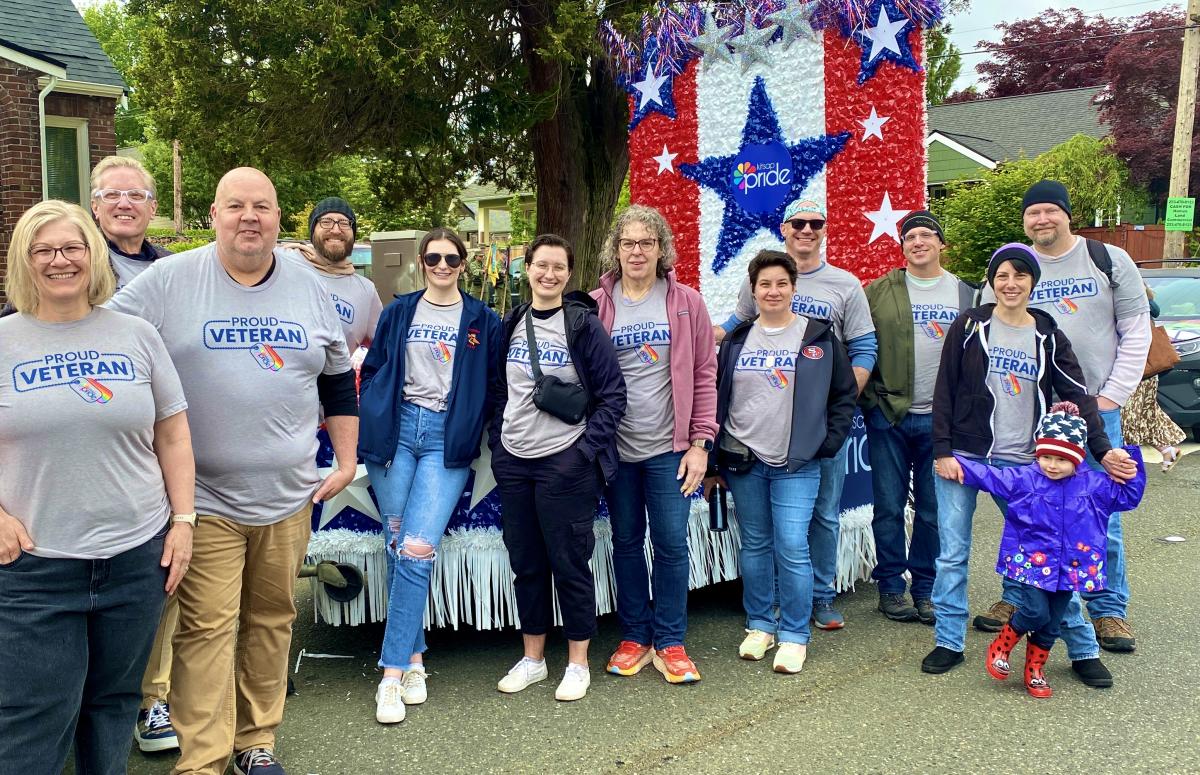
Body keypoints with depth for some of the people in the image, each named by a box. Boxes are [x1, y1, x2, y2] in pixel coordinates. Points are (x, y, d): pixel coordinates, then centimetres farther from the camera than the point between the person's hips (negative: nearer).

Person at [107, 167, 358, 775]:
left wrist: (346, 461, 12)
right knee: (206, 630, -4)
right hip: (204, 498, -3)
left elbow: (338, 380, 16)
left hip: (287, 497, 4)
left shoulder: (308, 286, 8)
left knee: (271, 621, 12)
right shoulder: (169, 280, -5)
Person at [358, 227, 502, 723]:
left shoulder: (483, 320, 8)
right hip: (397, 429, 3)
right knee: (398, 549, 3)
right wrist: (370, 425, 5)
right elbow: (372, 372, 14)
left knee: (418, 551, -14)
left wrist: (487, 437, 2)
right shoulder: (399, 312, 12)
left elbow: (494, 386, 10)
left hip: (448, 439, -2)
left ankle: (393, 673, -9)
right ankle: (414, 659, 15)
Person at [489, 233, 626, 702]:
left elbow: (613, 394, -6)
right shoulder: (512, 326, 10)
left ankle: (578, 664, 16)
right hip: (514, 462, 5)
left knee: (569, 564, 1)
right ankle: (533, 659, 27)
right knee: (525, 563, 13)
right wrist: (497, 444, 9)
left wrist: (589, 448, -12)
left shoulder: (584, 325, -6)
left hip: (565, 462, -5)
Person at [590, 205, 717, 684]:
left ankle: (670, 643, 16)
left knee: (672, 544, 2)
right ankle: (634, 638, 25)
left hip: (669, 447, -1)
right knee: (626, 541, 11)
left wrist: (700, 442, -4)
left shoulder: (686, 304, 1)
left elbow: (704, 375, 2)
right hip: (616, 446, 1)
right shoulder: (596, 306, 2)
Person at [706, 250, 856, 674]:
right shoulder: (736, 340, 7)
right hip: (743, 463, 3)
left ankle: (794, 635, 6)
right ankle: (759, 625, 24)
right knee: (755, 545, 10)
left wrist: (828, 443, -2)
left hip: (797, 465, -3)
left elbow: (845, 394, 6)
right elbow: (717, 398, 10)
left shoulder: (820, 338, 1)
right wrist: (716, 458, 7)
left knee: (792, 548, -7)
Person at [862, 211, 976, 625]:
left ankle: (926, 587, 20)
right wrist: (868, 398, -3)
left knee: (934, 510, 7)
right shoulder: (879, 292, 4)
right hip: (888, 415, -1)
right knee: (889, 508, 5)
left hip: (941, 418, 1)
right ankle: (890, 586, 17)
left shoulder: (966, 295, 9)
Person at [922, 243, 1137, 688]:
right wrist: (942, 452, -6)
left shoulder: (1048, 338, 7)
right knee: (952, 554, 3)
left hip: (1021, 465, 1)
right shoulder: (970, 327, 1)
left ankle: (1082, 648, 13)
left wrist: (1103, 450, -9)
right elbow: (944, 391, 0)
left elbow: (1078, 397, 3)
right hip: (962, 456, -1)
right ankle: (949, 642, 16)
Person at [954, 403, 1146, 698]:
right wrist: (957, 464, -5)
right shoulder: (1023, 479, -4)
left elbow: (1128, 497, 11)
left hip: (1070, 567, 3)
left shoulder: (1094, 485, 2)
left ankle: (1035, 671, 30)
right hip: (1033, 562, -3)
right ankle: (1000, 648, 8)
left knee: (1051, 624, 10)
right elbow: (988, 476, 1)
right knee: (1036, 612, -18)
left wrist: (1133, 463, 0)